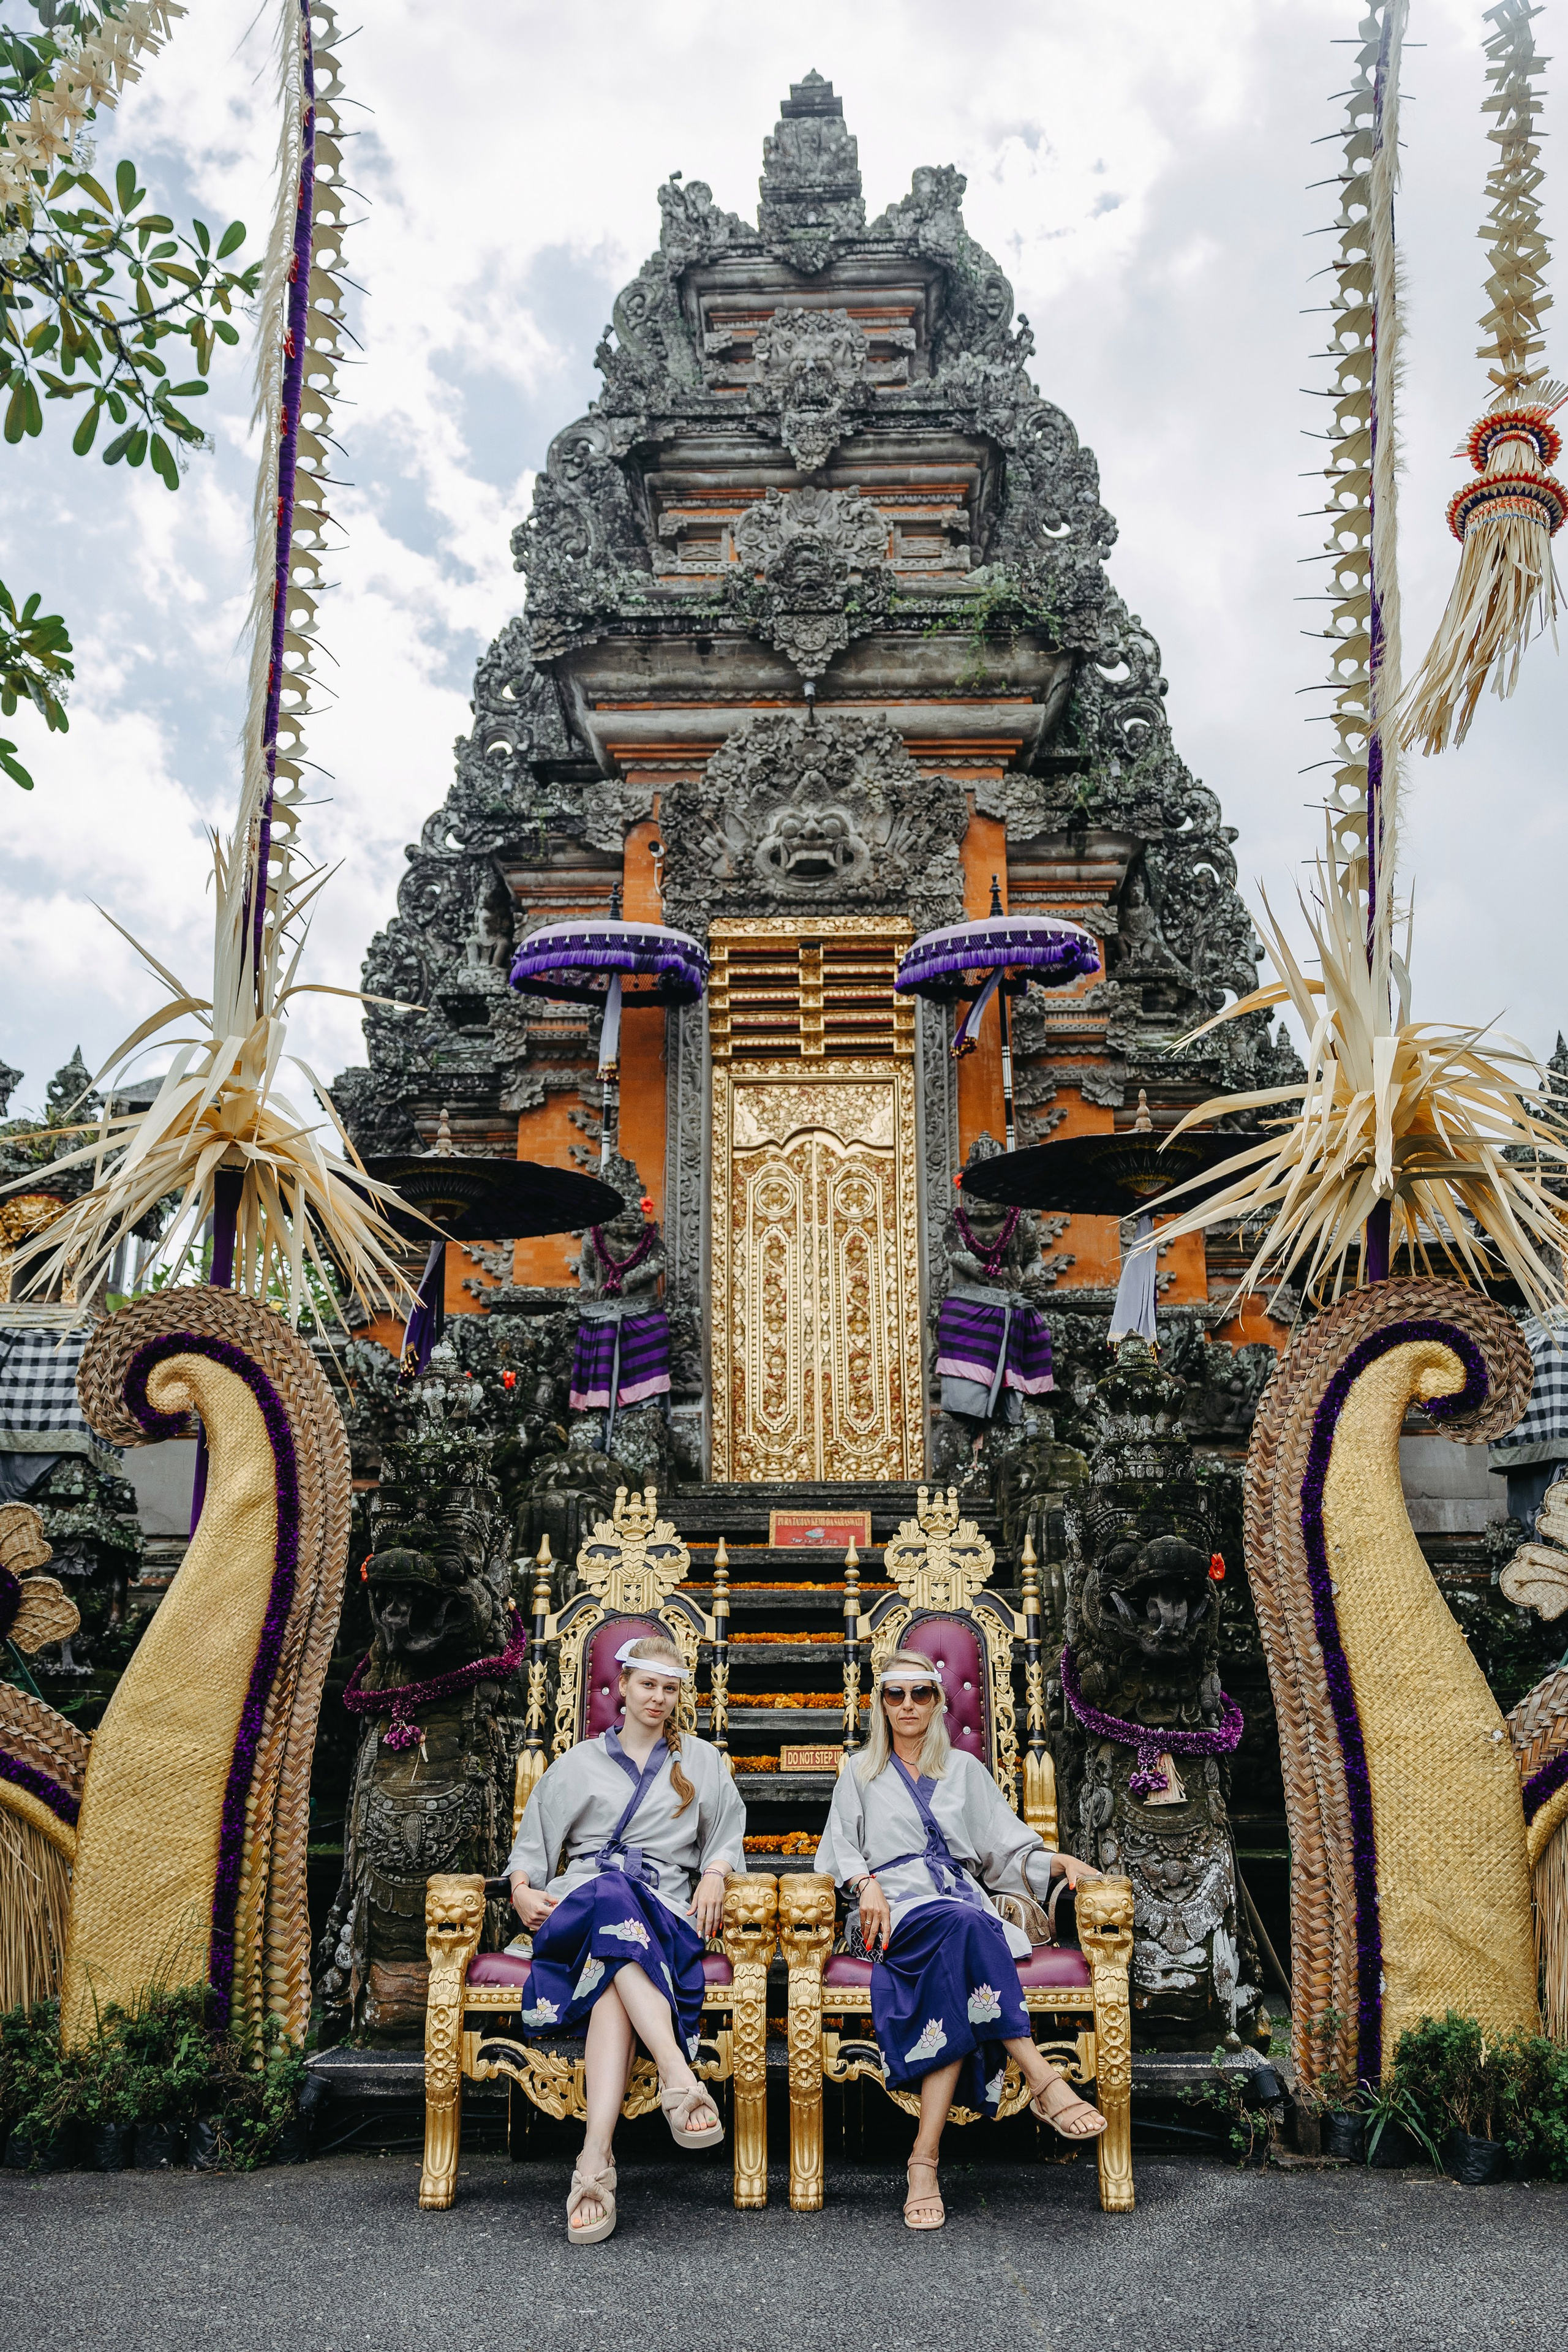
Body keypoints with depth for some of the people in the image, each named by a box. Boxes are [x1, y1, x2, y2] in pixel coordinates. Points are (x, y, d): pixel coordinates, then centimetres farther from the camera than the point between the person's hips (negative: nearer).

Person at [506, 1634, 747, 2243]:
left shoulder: (701, 1760, 24)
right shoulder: (579, 1762, 24)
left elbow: (728, 1836, 20)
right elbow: (533, 1840, 20)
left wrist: (715, 1874, -2)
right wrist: (522, 1888, -1)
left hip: (665, 1907, 0)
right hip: (578, 1901, 0)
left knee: (615, 1969, -37)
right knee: (612, 1894, -40)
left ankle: (595, 2158, -53)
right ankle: (681, 2080, -55)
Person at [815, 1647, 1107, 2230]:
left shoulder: (965, 1769, 24)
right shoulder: (860, 1773, 22)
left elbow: (1006, 1845, 18)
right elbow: (840, 1849, 12)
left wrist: (1057, 1860, -2)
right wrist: (867, 1885, -10)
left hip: (961, 1898, 2)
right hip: (896, 1909, -2)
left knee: (953, 1973, -36)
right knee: (962, 1925, -38)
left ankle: (925, 2156, -44)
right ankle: (1043, 2080, -44)